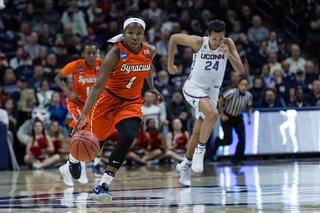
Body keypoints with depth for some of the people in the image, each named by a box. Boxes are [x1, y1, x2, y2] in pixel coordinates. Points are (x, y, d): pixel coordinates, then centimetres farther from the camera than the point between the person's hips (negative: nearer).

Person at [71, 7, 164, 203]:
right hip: (108, 99, -2)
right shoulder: (116, 53, -24)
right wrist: (83, 115, -39)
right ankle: (75, 158, 50)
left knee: (127, 138, -25)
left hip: (131, 103, 2)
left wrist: (152, 88, 8)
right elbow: (98, 86, -30)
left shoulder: (150, 51, -9)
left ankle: (103, 185, -21)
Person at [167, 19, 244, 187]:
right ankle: (200, 150, -17)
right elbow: (174, 38, -3)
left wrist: (228, 55, -33)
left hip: (212, 91, 4)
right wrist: (170, 64, 4)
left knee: (198, 132, 8)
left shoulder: (228, 44, -12)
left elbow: (240, 70, -16)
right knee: (213, 113, -31)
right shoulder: (198, 42, -18)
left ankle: (185, 165, 27)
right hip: (194, 87, -4)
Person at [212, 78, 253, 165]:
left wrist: (249, 118, -9)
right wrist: (222, 115, -16)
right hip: (227, 118, -4)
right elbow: (220, 101, -17)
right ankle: (217, 142, 31)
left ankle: (237, 159, 2)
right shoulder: (232, 93, -26)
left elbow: (249, 107, 7)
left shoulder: (249, 95, -10)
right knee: (228, 141, -6)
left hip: (238, 118, 4)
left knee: (242, 138, -11)